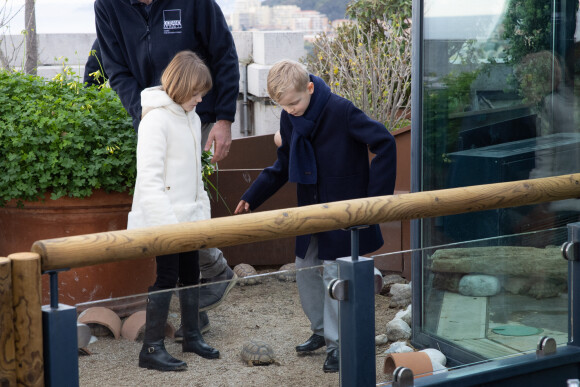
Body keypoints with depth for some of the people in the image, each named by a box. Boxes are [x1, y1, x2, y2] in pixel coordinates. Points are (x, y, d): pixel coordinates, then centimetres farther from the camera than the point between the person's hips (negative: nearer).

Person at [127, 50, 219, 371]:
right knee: (167, 277, -6)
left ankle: (192, 336, 30)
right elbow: (149, 177, -22)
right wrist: (166, 222, -27)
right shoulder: (157, 118, -16)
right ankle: (151, 350, 2)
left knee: (190, 274, 16)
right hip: (164, 217, -9)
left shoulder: (191, 117, 12)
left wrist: (203, 208, 15)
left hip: (187, 216, 9)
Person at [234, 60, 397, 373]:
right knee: (305, 269, 13)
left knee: (335, 274, -5)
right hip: (311, 212, 7)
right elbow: (283, 166, 13)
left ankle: (339, 343, 8)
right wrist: (252, 196, 5)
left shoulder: (341, 111, -21)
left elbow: (385, 144, -18)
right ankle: (321, 330, 32)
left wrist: (376, 196, -19)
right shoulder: (289, 119, 0)